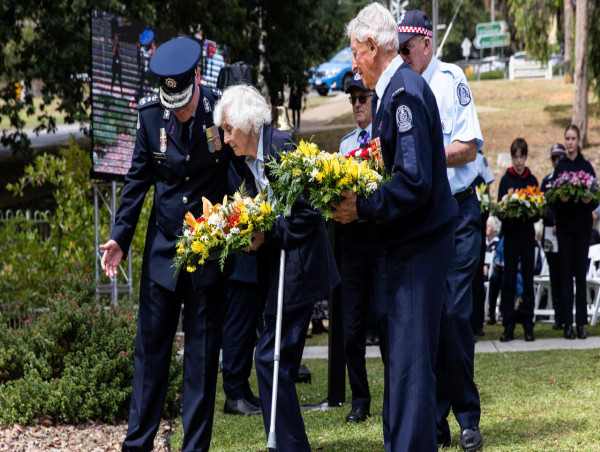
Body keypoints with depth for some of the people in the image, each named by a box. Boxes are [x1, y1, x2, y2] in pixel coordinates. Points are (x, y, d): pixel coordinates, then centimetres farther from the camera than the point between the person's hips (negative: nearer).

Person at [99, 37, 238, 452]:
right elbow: (138, 179, 6)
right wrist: (120, 237, 1)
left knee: (203, 352, 5)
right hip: (163, 247, 3)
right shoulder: (151, 115, -3)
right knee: (151, 346, 8)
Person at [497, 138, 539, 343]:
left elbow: (539, 212, 7)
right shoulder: (506, 180, 2)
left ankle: (528, 326, 7)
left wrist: (532, 214, -15)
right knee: (509, 280, -2)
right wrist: (508, 215, -21)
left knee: (528, 279, 3)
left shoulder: (532, 181, 7)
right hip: (511, 235, -2)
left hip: (527, 234, 2)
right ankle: (508, 327, 1)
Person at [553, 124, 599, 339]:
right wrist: (561, 200, -19)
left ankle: (581, 323, 5)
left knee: (580, 273, 2)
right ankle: (567, 323, 2)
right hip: (564, 225, 0)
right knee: (565, 274, -1)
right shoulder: (559, 167, 5)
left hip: (582, 225, 0)